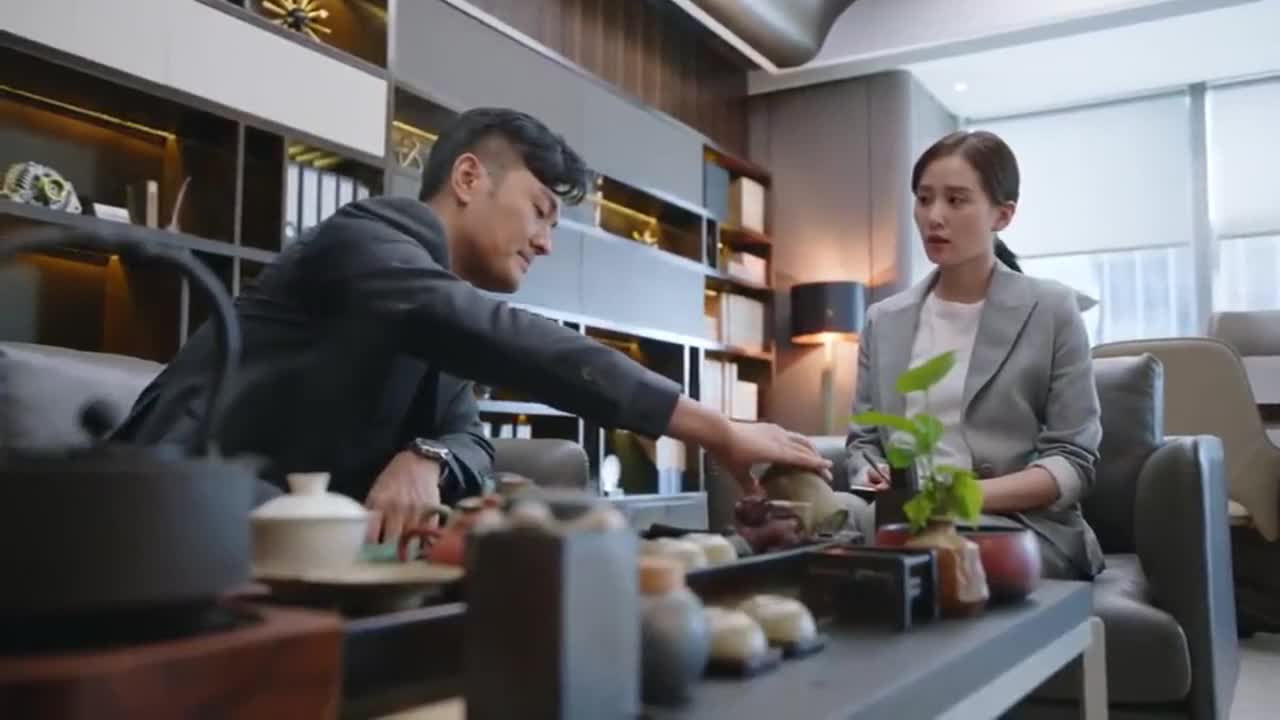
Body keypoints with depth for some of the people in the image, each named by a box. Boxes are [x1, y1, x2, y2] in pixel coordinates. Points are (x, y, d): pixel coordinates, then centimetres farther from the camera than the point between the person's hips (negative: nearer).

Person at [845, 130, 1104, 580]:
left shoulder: (1051, 310, 3)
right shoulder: (884, 320, 14)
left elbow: (1073, 462, -2)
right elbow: (862, 440, 14)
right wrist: (874, 483, -9)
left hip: (1019, 528, -3)